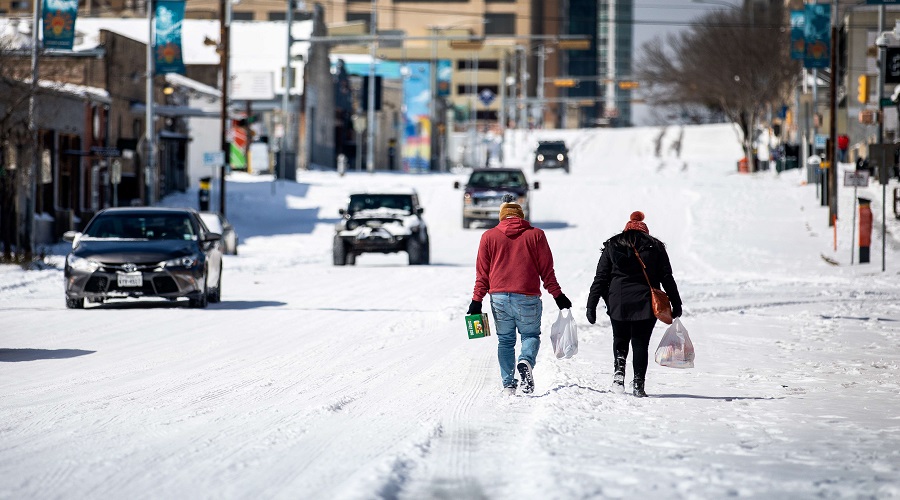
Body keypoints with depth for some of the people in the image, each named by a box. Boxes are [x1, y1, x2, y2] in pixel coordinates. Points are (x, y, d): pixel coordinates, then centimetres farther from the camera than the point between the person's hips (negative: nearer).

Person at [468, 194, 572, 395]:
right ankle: (526, 361, -19)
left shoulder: (489, 236, 6)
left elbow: (482, 272, 6)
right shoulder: (535, 235, 3)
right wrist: (557, 295, 10)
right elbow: (546, 269, 4)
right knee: (531, 335, 12)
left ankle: (508, 384, 6)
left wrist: (477, 300, 9)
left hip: (499, 297, 1)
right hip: (527, 297, -1)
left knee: (505, 340, 12)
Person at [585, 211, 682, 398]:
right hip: (646, 303, 0)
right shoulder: (655, 247, 8)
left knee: (620, 339, 18)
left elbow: (600, 278, 4)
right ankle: (638, 383, -4)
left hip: (618, 303, 0)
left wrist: (591, 305, 5)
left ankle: (619, 367, -7)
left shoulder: (612, 246, 9)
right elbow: (667, 278, 4)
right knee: (641, 343, 6)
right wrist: (676, 304, 8)